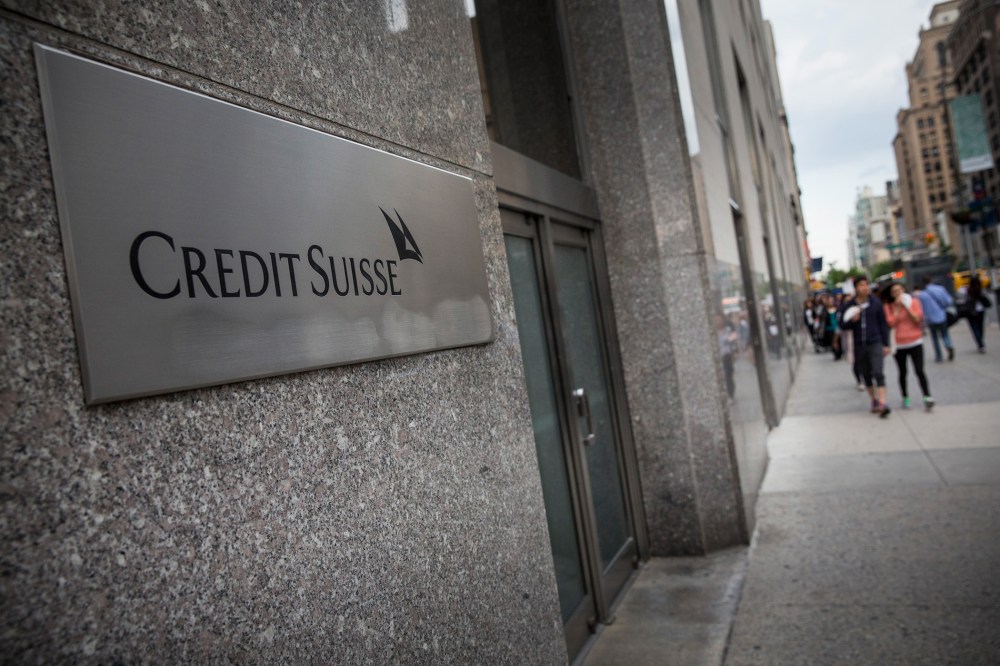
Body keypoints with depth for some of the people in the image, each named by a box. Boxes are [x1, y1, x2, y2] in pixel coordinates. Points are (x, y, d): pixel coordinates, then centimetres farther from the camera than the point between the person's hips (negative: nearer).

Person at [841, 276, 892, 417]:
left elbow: (883, 324, 4)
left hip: (875, 344, -2)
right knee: (866, 376, 10)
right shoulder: (850, 305, 0)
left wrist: (886, 344, 2)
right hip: (859, 346, 2)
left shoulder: (876, 303, -1)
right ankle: (874, 401, 25)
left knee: (878, 373, -14)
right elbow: (843, 326, 5)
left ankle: (883, 403, -17)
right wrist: (852, 320, -17)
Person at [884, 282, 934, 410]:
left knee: (919, 371, -10)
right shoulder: (888, 306, 1)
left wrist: (907, 307, -14)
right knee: (903, 373, 9)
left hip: (915, 342, -1)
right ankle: (905, 399, 19)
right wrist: (897, 308, -12)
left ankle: (927, 398, -9)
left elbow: (918, 319, -8)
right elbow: (891, 323, -10)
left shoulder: (914, 301, 2)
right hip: (899, 345, 1)